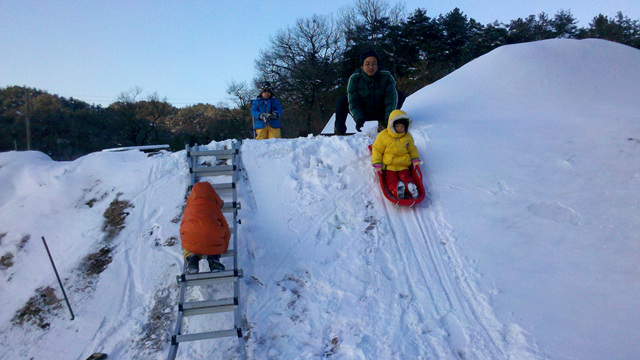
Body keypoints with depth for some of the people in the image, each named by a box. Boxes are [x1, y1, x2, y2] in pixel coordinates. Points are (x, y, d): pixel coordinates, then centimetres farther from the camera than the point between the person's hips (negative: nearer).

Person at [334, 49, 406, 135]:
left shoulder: (386, 76, -18)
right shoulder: (354, 78, -19)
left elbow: (391, 97, -22)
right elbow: (353, 101, -21)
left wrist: (389, 117, -37)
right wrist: (358, 118, -38)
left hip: (381, 112, 1)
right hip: (362, 113, -1)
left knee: (401, 95, -18)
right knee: (342, 101, -24)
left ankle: (382, 122, -10)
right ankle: (340, 130, -9)